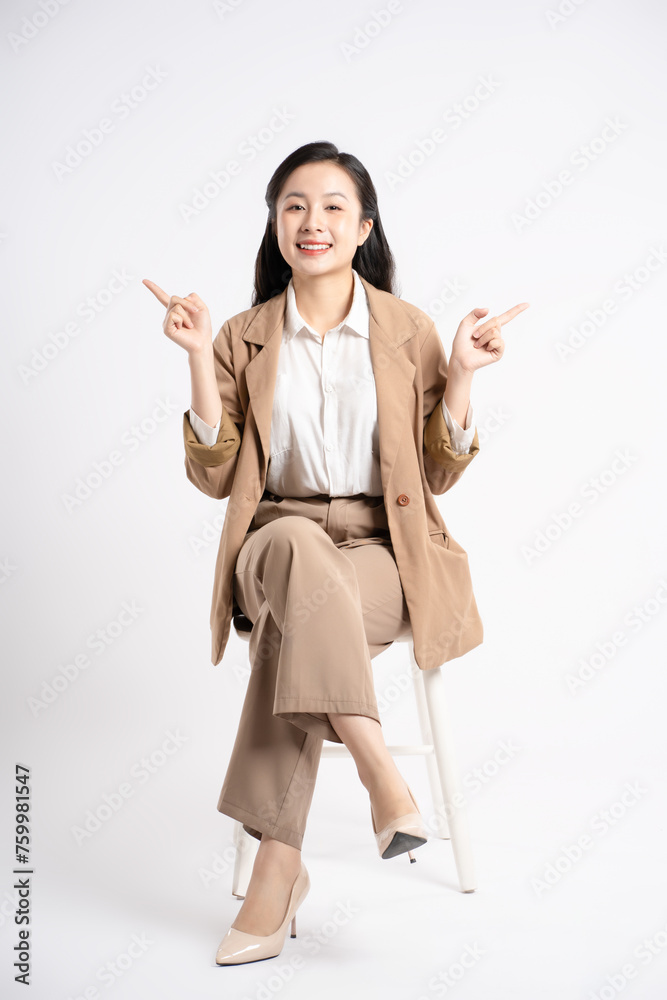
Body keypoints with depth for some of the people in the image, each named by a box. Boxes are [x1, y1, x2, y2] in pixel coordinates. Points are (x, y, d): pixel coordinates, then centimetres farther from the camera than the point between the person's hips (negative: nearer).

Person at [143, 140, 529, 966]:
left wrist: (461, 373, -6)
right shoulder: (244, 339, 8)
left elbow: (439, 475, 6)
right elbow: (215, 477, 2)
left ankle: (278, 866, -24)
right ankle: (379, 772, -36)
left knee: (295, 632, -33)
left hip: (383, 553, 0)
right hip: (277, 542, 1)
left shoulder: (409, 332, 6)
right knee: (298, 543, -37)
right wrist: (200, 361, -5)